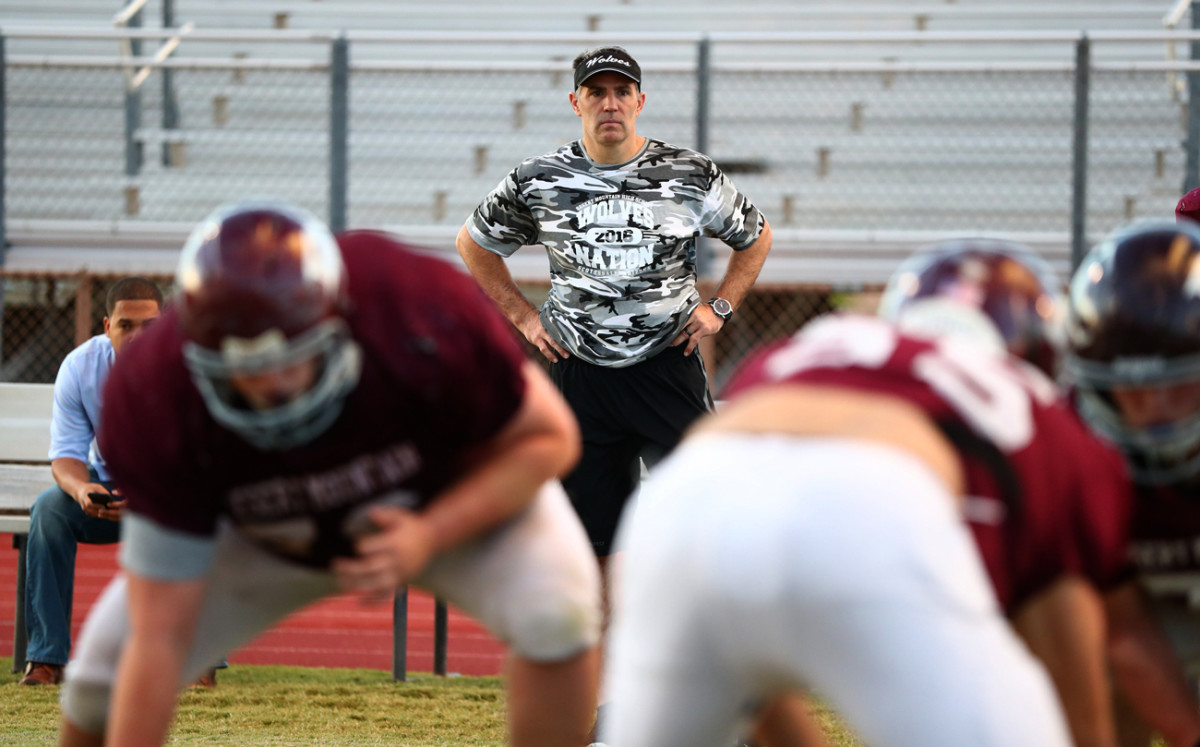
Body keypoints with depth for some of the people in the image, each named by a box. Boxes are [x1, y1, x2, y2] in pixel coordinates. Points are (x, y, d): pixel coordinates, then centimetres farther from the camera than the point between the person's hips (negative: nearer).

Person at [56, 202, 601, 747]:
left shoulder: (426, 319, -39)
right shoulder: (155, 401, -34)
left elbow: (546, 437, -21)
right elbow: (159, 637, -31)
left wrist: (430, 535, -36)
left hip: (457, 502, -1)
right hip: (262, 536, 1)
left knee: (556, 610, -31)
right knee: (102, 676, -13)